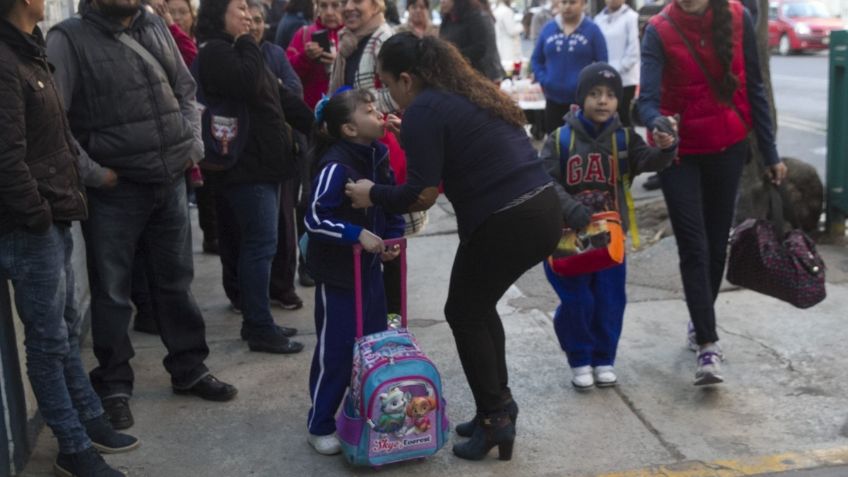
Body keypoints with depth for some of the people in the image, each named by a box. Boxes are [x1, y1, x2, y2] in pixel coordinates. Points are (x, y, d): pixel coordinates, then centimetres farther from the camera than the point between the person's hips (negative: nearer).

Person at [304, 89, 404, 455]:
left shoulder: (378, 156, 0)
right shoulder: (336, 165, -23)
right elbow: (315, 218, -25)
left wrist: (394, 238, -1)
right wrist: (357, 235, -27)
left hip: (370, 267, 8)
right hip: (337, 272, -8)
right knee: (335, 350, -1)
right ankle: (320, 426, 14)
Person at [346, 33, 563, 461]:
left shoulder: (422, 110, -8)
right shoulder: (470, 92, 18)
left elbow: (423, 195, -12)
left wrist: (373, 195, 4)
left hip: (506, 222, -8)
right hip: (543, 210, 9)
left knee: (464, 313, 12)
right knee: (479, 305, 23)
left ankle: (494, 418, 15)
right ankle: (499, 404, 29)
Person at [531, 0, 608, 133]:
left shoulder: (592, 29, -3)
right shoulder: (548, 28, 6)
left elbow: (602, 63, -1)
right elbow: (536, 59, 14)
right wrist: (543, 80, 0)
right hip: (553, 99, 3)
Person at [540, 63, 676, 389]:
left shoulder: (624, 139, 1)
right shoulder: (560, 140, -6)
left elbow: (648, 161, -12)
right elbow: (547, 181, -12)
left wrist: (664, 149, -35)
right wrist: (570, 208, -27)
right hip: (567, 236, -2)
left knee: (610, 301, 7)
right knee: (576, 302, 1)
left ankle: (604, 359, 26)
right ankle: (580, 361, 20)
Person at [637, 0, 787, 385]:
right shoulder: (659, 31, -15)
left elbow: (753, 87, -1)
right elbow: (648, 99, -24)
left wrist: (770, 153, 3)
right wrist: (659, 126, -47)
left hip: (728, 149, 3)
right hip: (679, 152, -2)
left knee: (717, 244, 12)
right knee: (694, 248, -6)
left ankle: (700, 322, 32)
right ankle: (708, 345, -4)